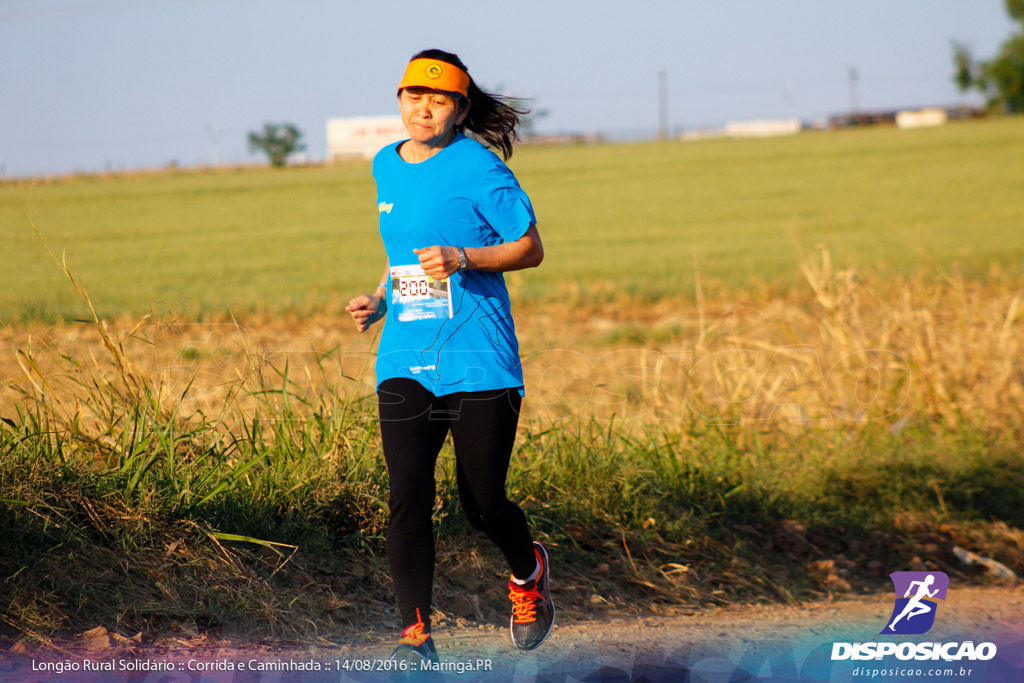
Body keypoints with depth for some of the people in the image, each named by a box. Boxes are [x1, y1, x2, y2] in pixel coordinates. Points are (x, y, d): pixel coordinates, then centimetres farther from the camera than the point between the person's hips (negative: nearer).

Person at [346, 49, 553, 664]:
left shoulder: (478, 167, -7)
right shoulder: (387, 167, 12)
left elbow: (531, 248, -5)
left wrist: (463, 259, -19)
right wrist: (380, 299, 11)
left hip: (478, 360, -4)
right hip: (404, 361, 4)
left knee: (482, 502, 3)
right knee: (408, 494, -11)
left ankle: (529, 571, 36)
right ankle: (416, 634, -9)